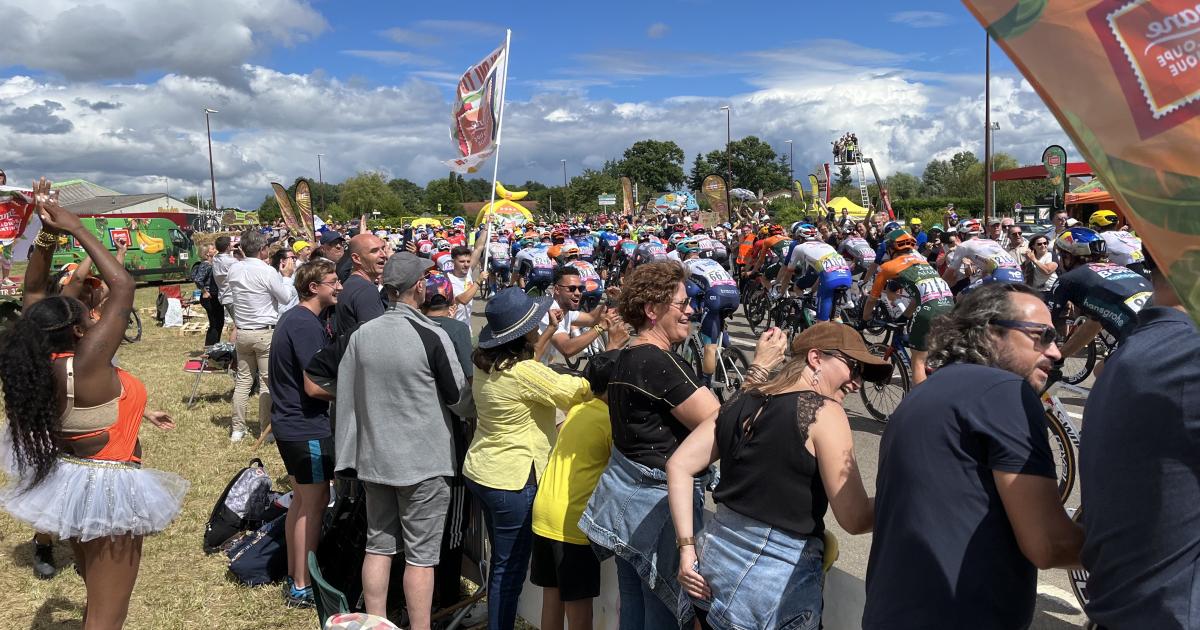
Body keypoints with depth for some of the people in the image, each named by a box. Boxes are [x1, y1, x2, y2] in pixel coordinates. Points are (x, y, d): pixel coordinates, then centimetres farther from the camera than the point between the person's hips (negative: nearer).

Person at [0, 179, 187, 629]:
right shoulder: (85, 364, -27)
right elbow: (123, 286, -27)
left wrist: (47, 235, -8)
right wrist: (75, 228, -20)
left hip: (66, 482, 9)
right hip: (106, 491, -9)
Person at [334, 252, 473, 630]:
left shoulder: (361, 334, -2)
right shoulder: (432, 337, -16)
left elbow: (346, 396, 5)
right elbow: (459, 399, -8)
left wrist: (348, 452, 16)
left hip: (374, 458, 5)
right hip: (423, 461, -5)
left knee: (378, 546, 15)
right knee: (420, 555, 5)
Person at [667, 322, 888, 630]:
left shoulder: (742, 402, 5)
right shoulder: (823, 412, -14)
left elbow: (678, 466, 2)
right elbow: (855, 520, -15)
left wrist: (686, 548, 2)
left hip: (716, 555, 6)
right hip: (777, 577, -6)